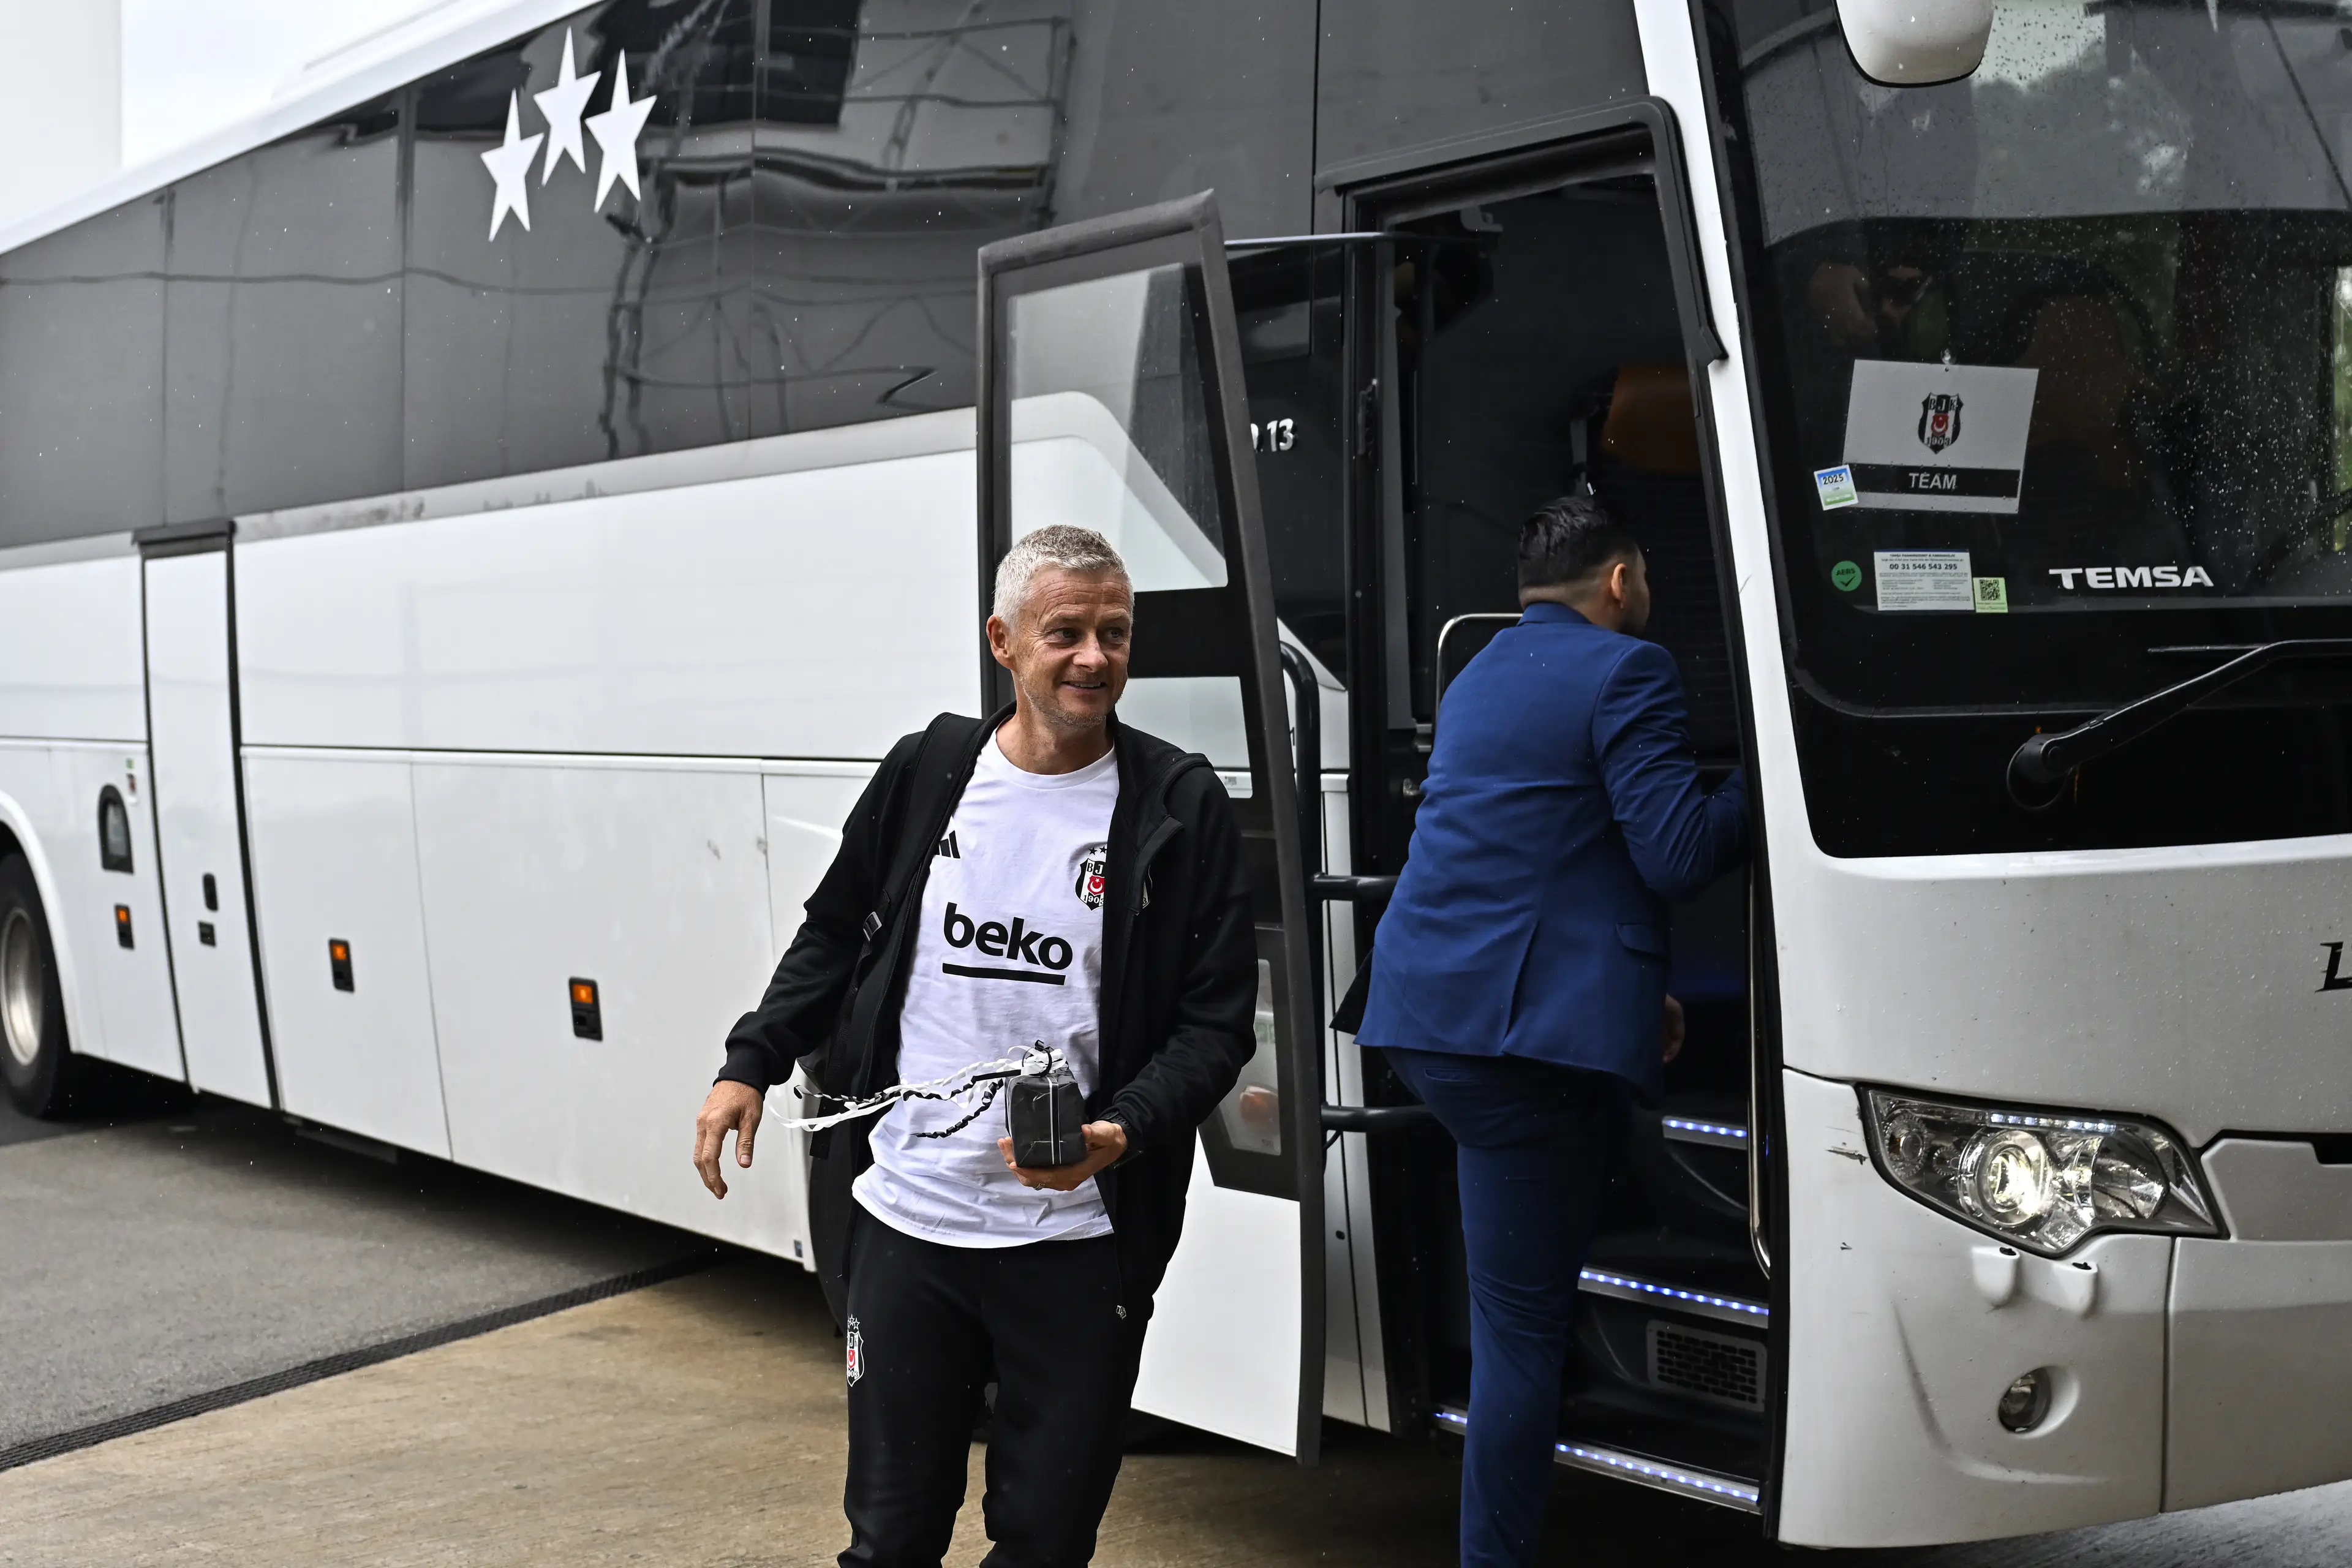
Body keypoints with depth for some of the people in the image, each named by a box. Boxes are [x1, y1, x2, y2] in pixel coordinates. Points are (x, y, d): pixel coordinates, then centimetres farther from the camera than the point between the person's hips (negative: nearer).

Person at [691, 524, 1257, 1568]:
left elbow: (1215, 1021, -4)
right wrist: (752, 1065, 7)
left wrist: (1124, 1132, -20)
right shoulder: (926, 773, 4)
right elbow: (836, 934, 17)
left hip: (1075, 1237, -2)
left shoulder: (1178, 807, -4)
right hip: (904, 1217, 2)